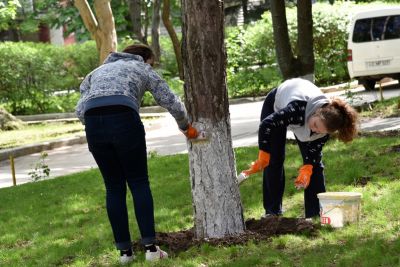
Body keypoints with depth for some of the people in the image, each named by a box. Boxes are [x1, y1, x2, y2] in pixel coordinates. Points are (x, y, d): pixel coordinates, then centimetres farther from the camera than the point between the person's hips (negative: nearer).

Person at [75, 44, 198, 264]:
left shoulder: (99, 70, 34)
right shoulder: (142, 69, 24)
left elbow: (80, 109, 20)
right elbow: (171, 101, 25)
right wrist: (185, 127, 40)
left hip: (93, 124, 3)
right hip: (124, 120, -3)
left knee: (114, 187, 12)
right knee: (139, 182, 8)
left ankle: (124, 251, 13)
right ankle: (150, 247, 4)